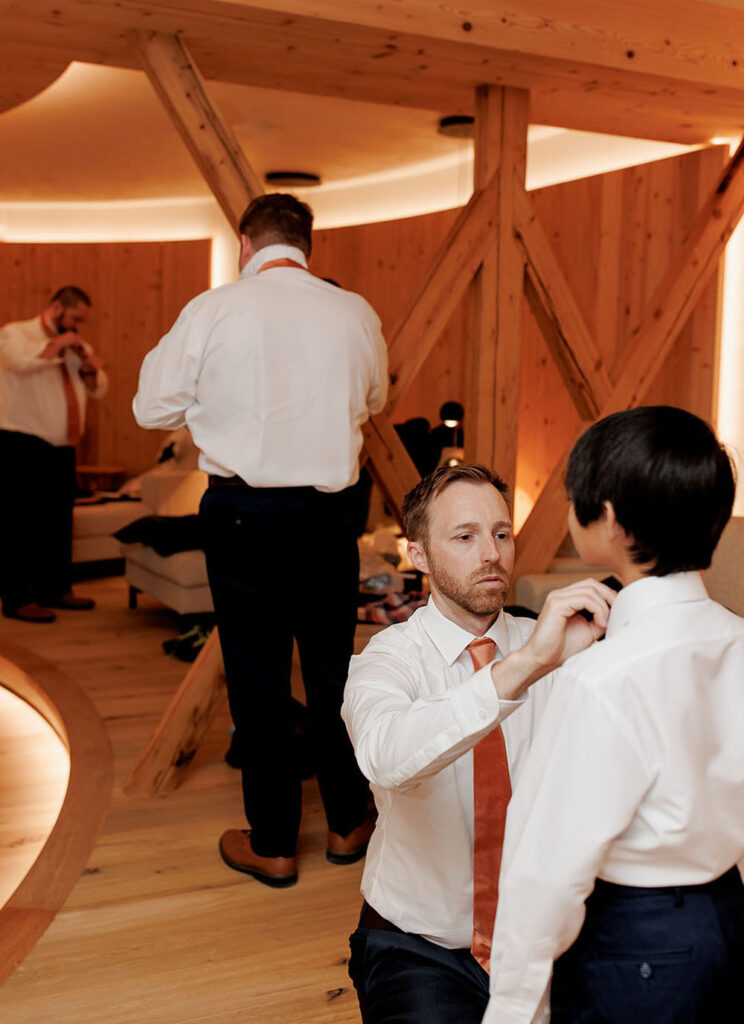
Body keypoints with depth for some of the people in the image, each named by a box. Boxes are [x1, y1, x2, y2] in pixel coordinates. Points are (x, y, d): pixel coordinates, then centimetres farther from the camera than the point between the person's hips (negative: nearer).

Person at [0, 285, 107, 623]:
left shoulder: (74, 348, 20)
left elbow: (98, 389, 19)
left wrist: (89, 366, -1)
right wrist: (57, 344, -14)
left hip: (61, 448, 8)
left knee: (59, 521, 11)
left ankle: (55, 588, 23)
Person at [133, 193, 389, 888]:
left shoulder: (211, 312, -8)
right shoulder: (355, 314, 0)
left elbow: (153, 407, 1)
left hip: (241, 511, -2)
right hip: (328, 510, 3)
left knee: (257, 673, 8)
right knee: (332, 666, 15)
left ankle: (272, 845, 19)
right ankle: (347, 824, 29)